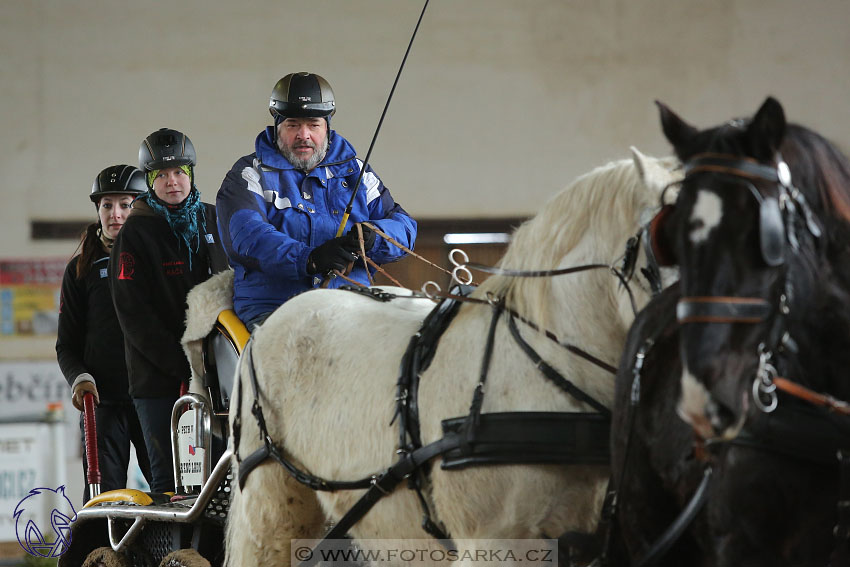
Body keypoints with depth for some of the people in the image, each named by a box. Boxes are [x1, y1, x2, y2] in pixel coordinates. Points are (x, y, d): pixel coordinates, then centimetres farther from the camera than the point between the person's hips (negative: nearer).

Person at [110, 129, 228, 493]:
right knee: (170, 478, -7)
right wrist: (180, 365, -15)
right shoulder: (136, 233, 0)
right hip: (159, 377, -4)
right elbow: (133, 313, -7)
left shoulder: (212, 220, 13)